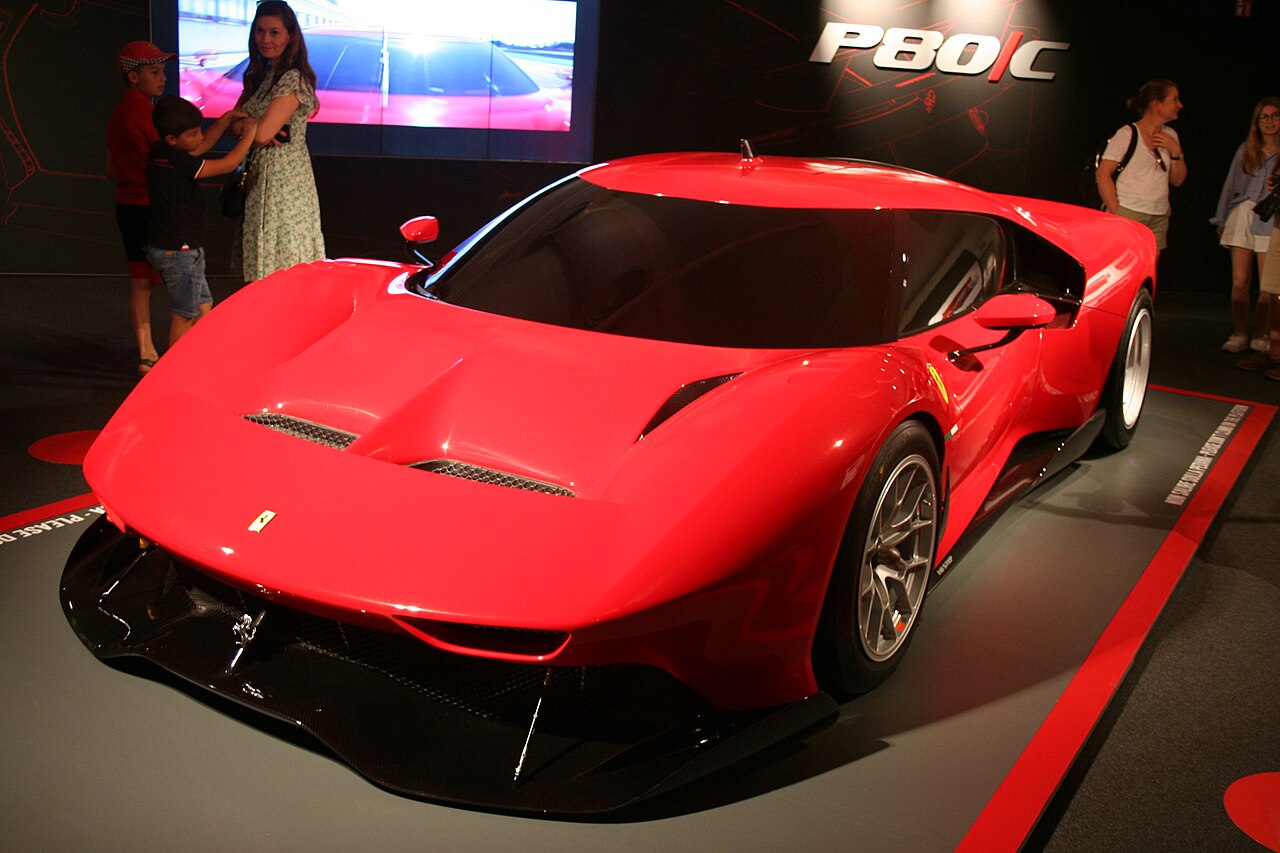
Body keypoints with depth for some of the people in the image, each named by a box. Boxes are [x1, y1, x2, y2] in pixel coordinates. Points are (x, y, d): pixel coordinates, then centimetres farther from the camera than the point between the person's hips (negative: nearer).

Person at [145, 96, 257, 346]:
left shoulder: (162, 153, 6)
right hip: (179, 250, -10)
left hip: (168, 247, 10)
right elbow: (227, 164, -19)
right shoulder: (175, 161, -22)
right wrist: (248, 135, -7)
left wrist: (227, 119, 14)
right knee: (185, 315, 2)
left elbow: (203, 146, 22)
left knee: (203, 307, 16)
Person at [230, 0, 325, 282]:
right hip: (259, 176, 8)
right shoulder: (259, 76, 14)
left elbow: (261, 134, -20)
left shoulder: (293, 79, -14)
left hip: (284, 179, -8)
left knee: (282, 266, -4)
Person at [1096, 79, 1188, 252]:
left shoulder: (1169, 135, 14)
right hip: (1128, 214, -6)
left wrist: (1175, 151, 0)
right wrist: (1116, 214, -13)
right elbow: (1103, 174, -9)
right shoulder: (1127, 134, -4)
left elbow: (1177, 181, 16)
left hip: (1159, 218, 6)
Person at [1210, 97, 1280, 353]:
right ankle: (1239, 335, 8)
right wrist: (1222, 219, 18)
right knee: (1239, 281, 0)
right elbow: (1231, 185, 17)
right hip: (1242, 215, 3)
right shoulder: (1246, 149, 13)